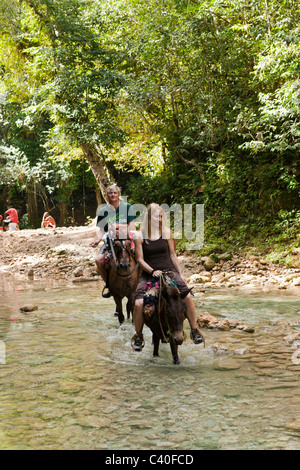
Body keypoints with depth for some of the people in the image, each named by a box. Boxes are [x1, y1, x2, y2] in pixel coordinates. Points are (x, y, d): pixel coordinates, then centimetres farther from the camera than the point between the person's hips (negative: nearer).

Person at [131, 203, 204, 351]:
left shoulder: (167, 232, 4)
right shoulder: (139, 236, -2)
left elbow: (173, 255, 11)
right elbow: (140, 259, -2)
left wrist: (180, 274, 11)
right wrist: (152, 271, -16)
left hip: (168, 271, 2)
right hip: (148, 274, -1)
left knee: (187, 296, -19)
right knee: (138, 303, -21)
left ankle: (194, 330, 2)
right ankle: (138, 336, 4)